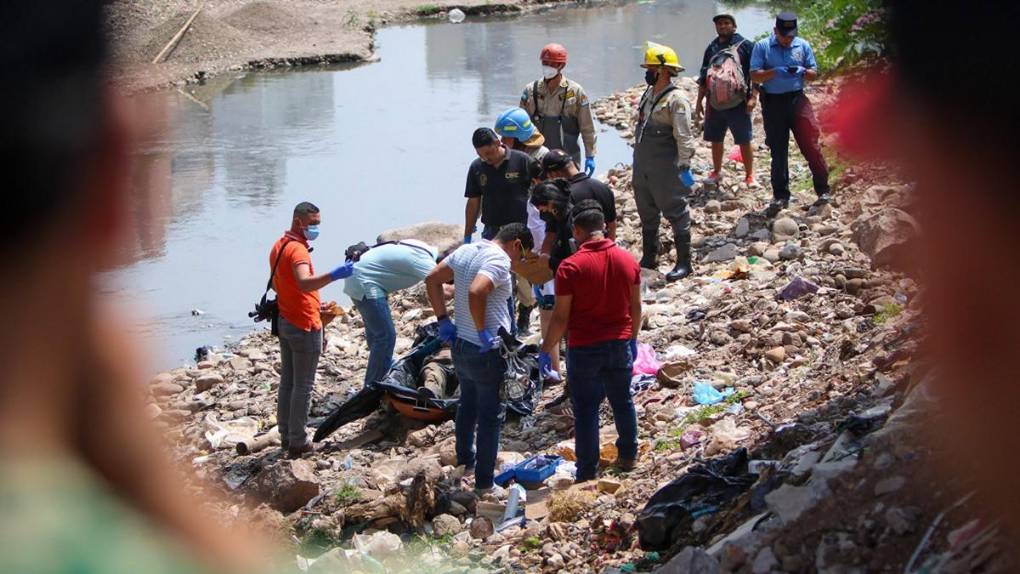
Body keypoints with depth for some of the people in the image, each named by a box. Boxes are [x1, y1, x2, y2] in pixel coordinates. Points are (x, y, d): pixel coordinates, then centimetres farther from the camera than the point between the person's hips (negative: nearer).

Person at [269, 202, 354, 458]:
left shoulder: (279, 246, 10)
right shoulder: (297, 249, -22)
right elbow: (304, 283, -41)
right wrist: (333, 275, -56)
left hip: (285, 320, 10)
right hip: (304, 326, -10)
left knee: (287, 381, 16)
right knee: (303, 387, -2)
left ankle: (286, 435, 23)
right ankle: (298, 442, 1)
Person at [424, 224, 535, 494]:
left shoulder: (466, 250, 6)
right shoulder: (499, 260, -19)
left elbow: (432, 279, 11)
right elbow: (476, 292, -35)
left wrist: (443, 319, 10)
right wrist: (483, 331, -24)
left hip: (459, 344, 8)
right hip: (486, 351, -8)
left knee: (468, 402, 28)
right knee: (490, 415, 4)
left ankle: (465, 458, 44)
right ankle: (484, 483, 9)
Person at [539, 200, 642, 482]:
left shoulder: (570, 267, -16)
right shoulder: (628, 261, -1)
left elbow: (561, 317, -14)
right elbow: (636, 307, 8)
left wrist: (545, 351, -3)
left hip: (584, 349, -4)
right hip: (620, 344, 4)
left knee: (586, 410, 4)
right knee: (622, 401, 21)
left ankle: (587, 473, 9)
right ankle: (628, 456, 35)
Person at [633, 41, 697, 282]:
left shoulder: (676, 100, -18)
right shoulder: (649, 94, 10)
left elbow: (684, 137, -21)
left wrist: (684, 165, -24)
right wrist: (638, 160, 21)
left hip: (666, 170, -9)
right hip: (642, 167, 9)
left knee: (676, 212, 0)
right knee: (647, 213, 18)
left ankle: (684, 263, 6)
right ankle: (649, 258, 31)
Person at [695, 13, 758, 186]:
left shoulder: (745, 46, -2)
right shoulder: (712, 48, 14)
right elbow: (703, 77, 20)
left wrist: (753, 96, -15)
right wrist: (699, 102, 18)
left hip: (737, 104, -5)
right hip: (715, 104, 5)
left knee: (744, 141, -3)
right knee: (715, 140, 12)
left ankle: (749, 175, 5)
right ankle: (716, 172, 26)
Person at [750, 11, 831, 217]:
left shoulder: (803, 46, 6)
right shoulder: (762, 47, 1)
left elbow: (814, 74, 10)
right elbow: (754, 75, -5)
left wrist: (802, 72, -13)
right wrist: (775, 72, -21)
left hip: (797, 99, 0)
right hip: (772, 103, 0)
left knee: (810, 145, -6)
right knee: (778, 151, 5)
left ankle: (823, 190, 2)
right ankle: (780, 196, 13)